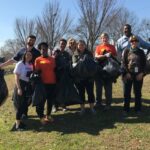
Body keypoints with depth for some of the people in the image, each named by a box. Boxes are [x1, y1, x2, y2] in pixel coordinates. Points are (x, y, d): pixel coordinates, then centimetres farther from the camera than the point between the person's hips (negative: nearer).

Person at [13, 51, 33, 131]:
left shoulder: (31, 65, 7)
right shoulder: (20, 64, -10)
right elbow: (16, 77, -14)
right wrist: (19, 88, -19)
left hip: (28, 86, 6)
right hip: (21, 85, -6)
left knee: (24, 104, 10)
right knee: (19, 105, -1)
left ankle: (19, 120, 26)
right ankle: (18, 123, 10)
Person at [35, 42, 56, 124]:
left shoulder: (52, 59, 11)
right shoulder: (38, 60, 0)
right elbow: (37, 71, -2)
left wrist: (56, 80, 11)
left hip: (52, 82, 4)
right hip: (43, 83, -4)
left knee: (51, 100, 11)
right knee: (42, 100, 2)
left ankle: (48, 115, 24)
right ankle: (41, 116, 13)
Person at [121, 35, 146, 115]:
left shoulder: (141, 52, 8)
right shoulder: (126, 51, 4)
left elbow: (144, 63, 5)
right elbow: (123, 63, -2)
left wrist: (141, 73, -7)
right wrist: (127, 73, -11)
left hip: (138, 75, 1)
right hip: (128, 74, -1)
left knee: (138, 92, 7)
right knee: (127, 92, 3)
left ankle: (138, 108, 18)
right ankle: (126, 108, 14)